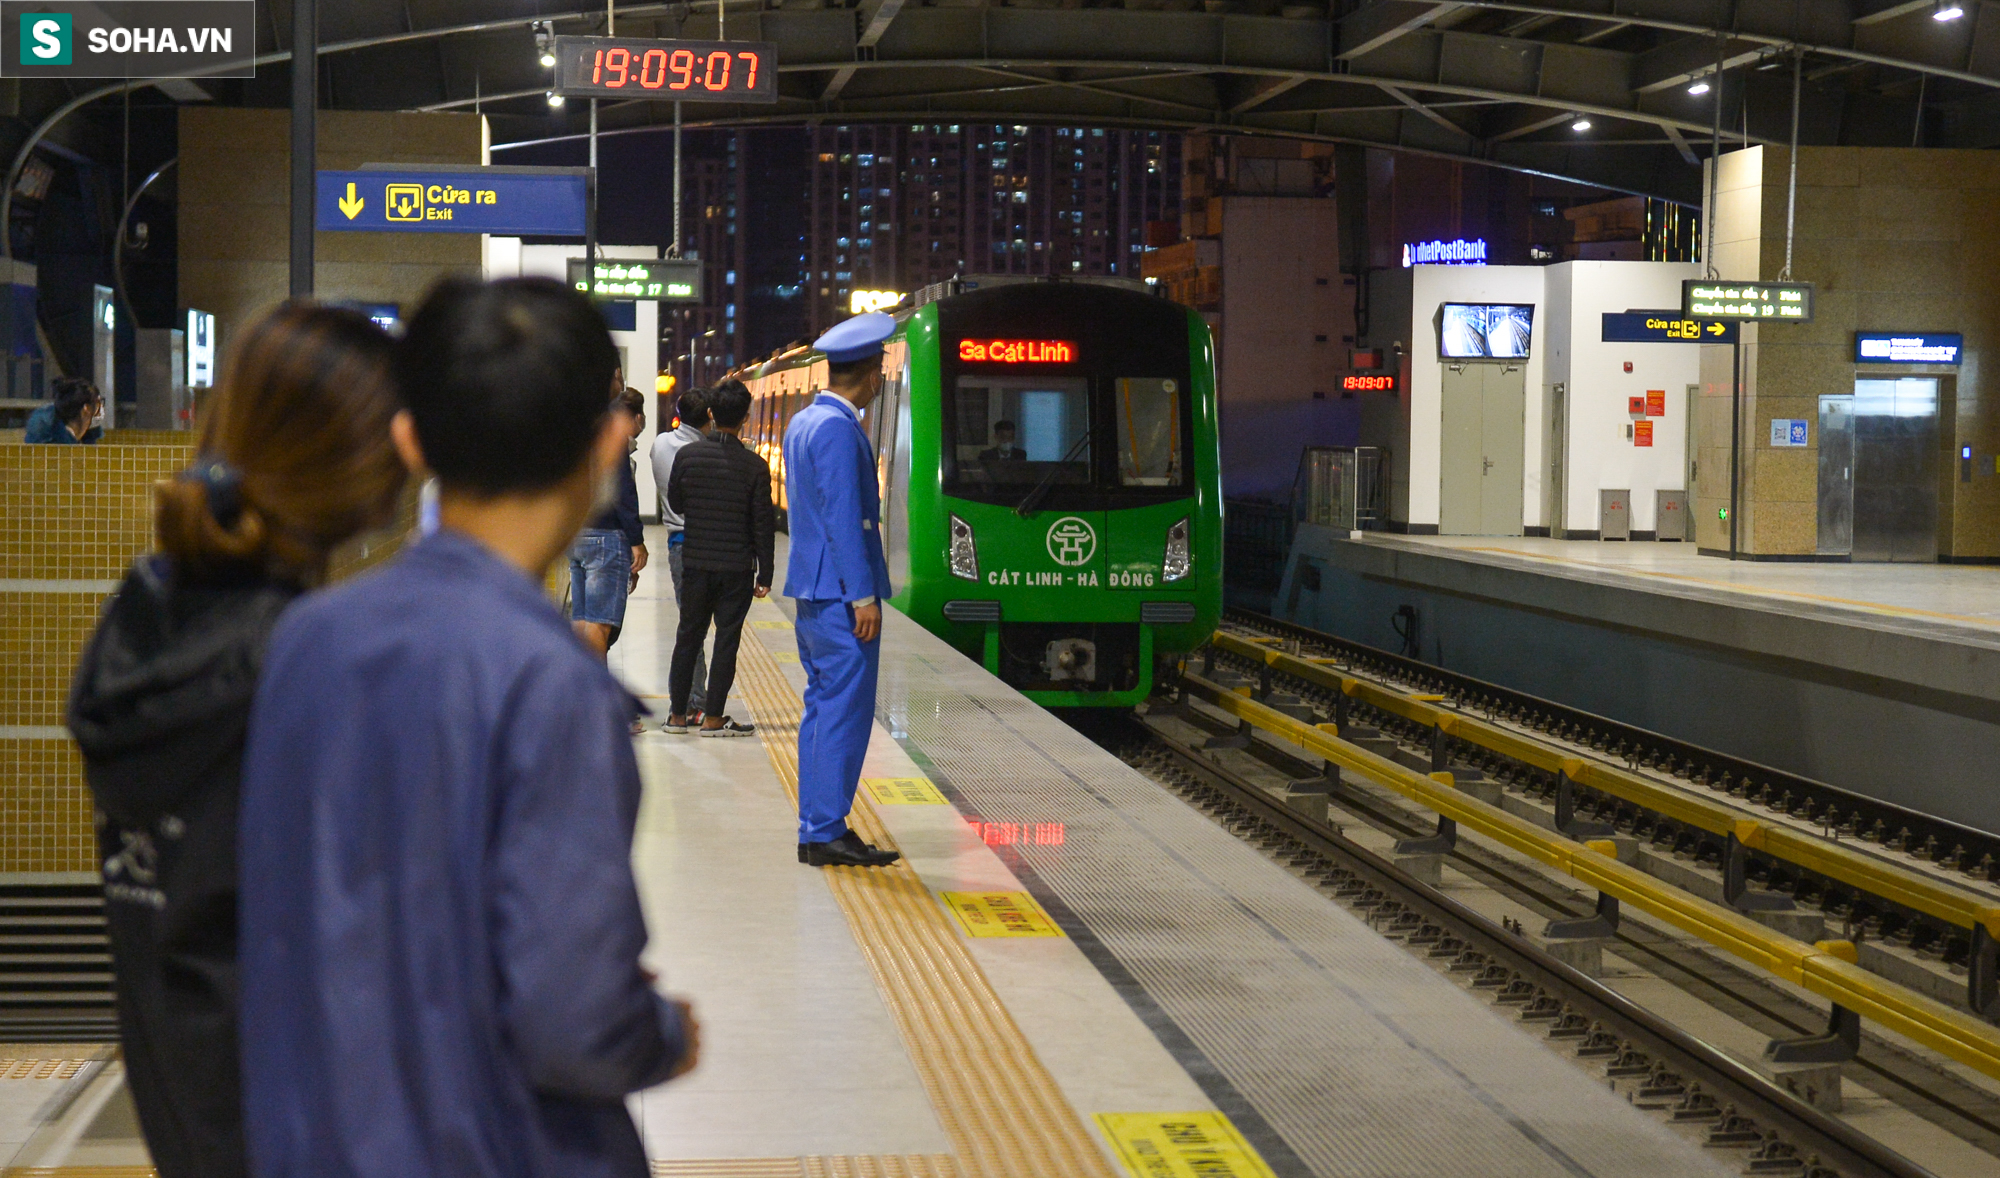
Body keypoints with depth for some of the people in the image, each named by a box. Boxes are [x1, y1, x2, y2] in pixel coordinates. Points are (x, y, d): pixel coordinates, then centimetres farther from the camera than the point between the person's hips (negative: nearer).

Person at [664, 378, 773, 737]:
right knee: (726, 640, 4)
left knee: (688, 636, 13)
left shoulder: (687, 455, -4)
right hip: (737, 567, -2)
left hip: (695, 562, 2)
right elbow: (764, 523, -7)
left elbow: (675, 504, 9)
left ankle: (677, 714, 17)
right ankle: (713, 718, 5)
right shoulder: (754, 466, -9)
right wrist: (764, 575, 0)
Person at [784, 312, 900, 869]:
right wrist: (863, 596, -17)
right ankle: (827, 833, -4)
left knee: (823, 708, 12)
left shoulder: (802, 422, 15)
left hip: (813, 588, 10)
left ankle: (817, 829, 15)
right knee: (845, 711, -6)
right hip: (841, 591, -10)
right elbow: (844, 518, -19)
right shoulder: (838, 428, -15)